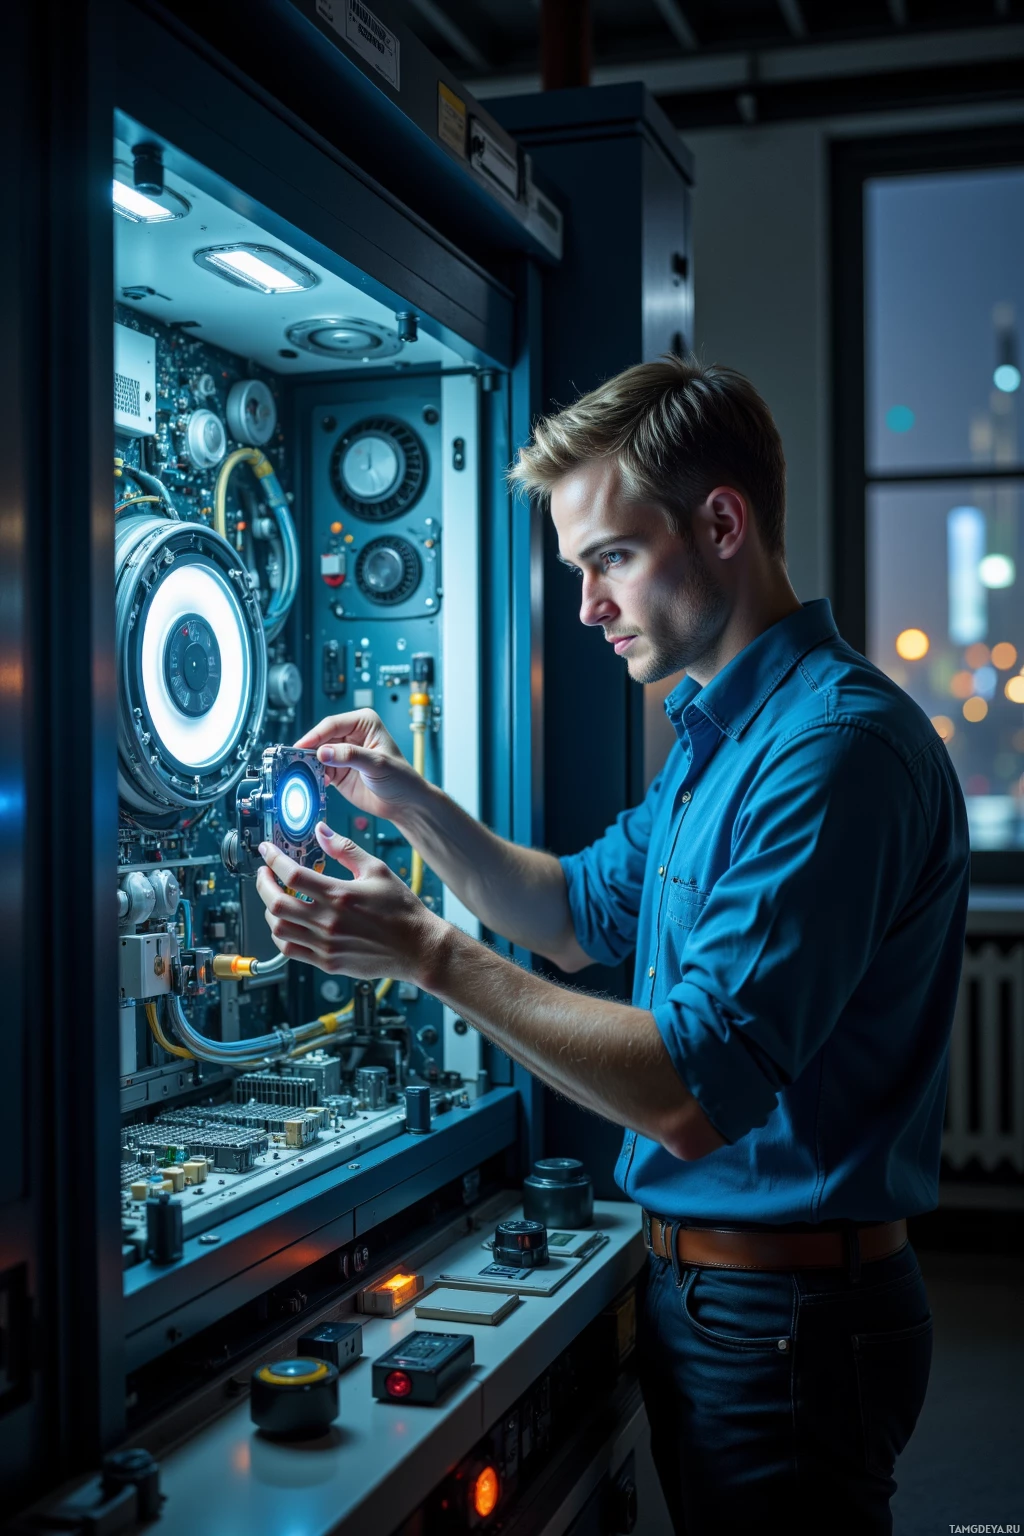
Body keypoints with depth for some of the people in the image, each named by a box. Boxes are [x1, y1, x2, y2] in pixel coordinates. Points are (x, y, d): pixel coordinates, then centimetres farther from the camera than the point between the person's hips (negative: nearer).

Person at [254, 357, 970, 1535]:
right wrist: (415, 809, 5)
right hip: (698, 1285, 9)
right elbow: (586, 913, 20)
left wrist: (430, 953, -26)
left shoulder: (836, 748, -24)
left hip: (787, 1315, -9)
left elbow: (697, 1100, -29)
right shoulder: (717, 733, 10)